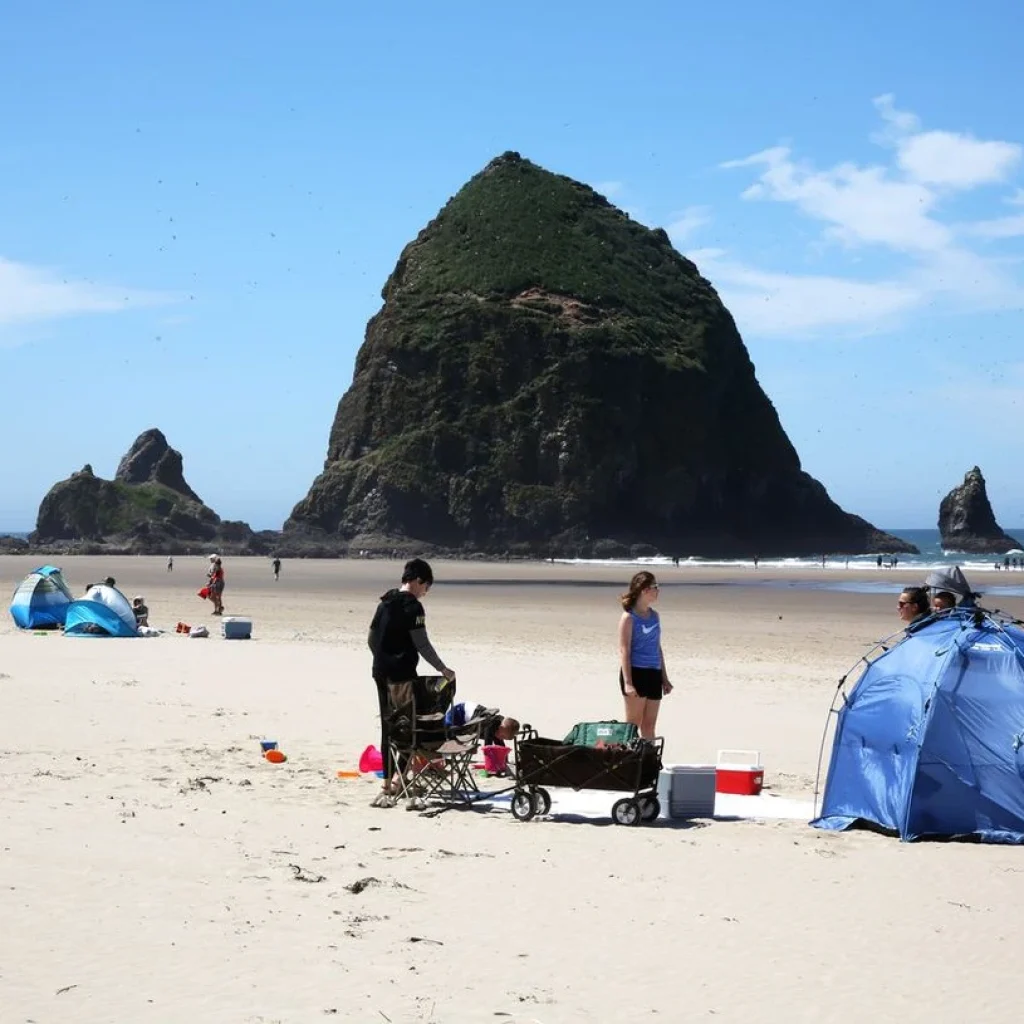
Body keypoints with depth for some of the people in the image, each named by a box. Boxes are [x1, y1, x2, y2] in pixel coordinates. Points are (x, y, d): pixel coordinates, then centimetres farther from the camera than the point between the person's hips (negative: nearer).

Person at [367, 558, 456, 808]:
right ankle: (389, 786, -13)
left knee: (389, 725, 14)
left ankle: (396, 778, 22)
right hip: (401, 675, -9)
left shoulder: (385, 603, 14)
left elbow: (371, 639, 18)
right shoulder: (412, 606, -12)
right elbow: (422, 644, -15)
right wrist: (443, 669, -8)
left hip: (381, 672, 9)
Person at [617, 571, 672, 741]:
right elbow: (624, 651, -12)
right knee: (633, 724, -3)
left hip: (654, 673, 7)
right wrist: (628, 682, -19)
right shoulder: (629, 617, -8)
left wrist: (664, 678, 20)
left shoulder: (654, 615, 14)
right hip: (636, 672, -7)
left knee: (649, 726, 9)